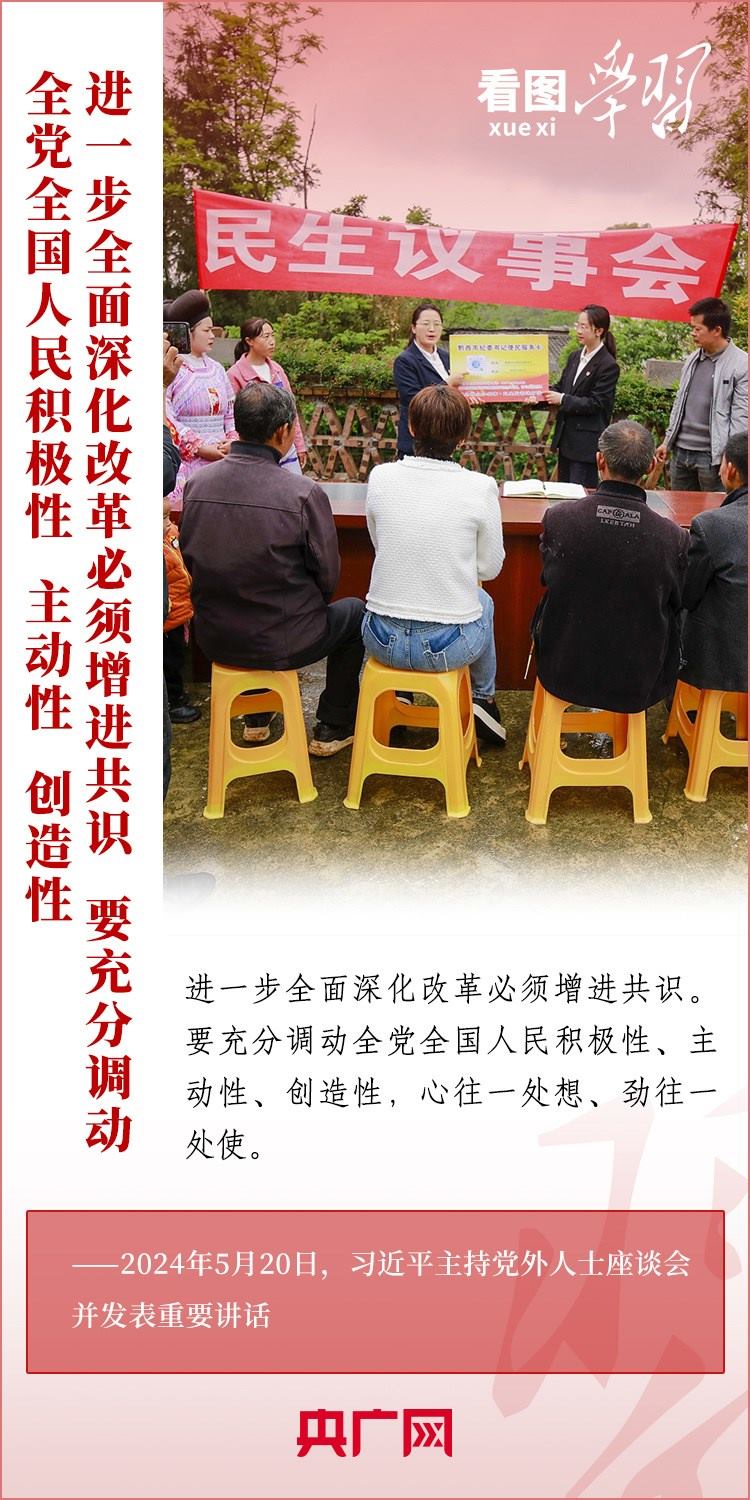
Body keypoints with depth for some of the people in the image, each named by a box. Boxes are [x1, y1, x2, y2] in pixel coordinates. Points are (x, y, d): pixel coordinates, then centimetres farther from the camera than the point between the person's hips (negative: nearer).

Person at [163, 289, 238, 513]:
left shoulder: (216, 369, 16)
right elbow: (166, 418, -13)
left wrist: (231, 441, -1)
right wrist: (200, 447, -14)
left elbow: (231, 413, 18)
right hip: (185, 461, -6)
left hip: (220, 461, 6)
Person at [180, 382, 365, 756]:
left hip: (213, 638, 5)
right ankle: (333, 728, 32)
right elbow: (327, 577, -10)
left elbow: (191, 561, 5)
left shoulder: (197, 483, -7)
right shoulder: (304, 493, -21)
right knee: (354, 612, 25)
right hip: (281, 645, -5)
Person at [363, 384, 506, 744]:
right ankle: (484, 699, 47)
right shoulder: (480, 488, -12)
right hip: (448, 646, -1)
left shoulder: (380, 477, -7)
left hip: (383, 640, 2)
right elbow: (491, 567, 0)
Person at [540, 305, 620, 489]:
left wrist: (562, 399, -19)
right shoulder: (575, 357, 11)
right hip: (566, 438, 8)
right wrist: (543, 393, -3)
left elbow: (596, 403, -17)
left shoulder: (608, 366, -13)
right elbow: (561, 386, 17)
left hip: (587, 443, -8)